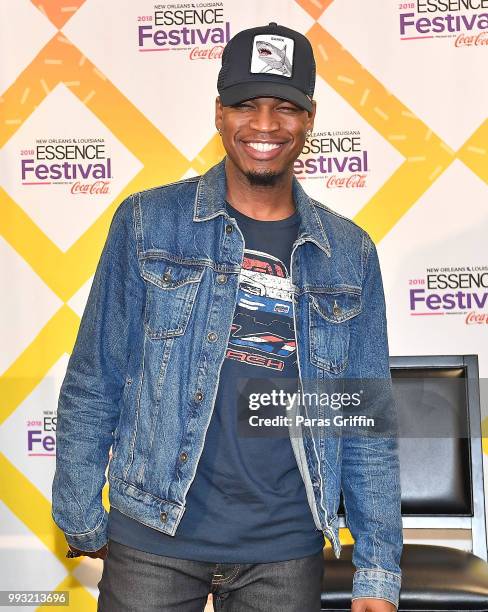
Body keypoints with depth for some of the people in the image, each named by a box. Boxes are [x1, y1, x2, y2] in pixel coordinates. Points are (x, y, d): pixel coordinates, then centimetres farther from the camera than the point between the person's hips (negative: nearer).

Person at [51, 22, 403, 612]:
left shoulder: (350, 252, 2)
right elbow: (93, 382, 0)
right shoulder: (148, 221, -3)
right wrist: (80, 516, 1)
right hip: (153, 540, -1)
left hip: (287, 552, 2)